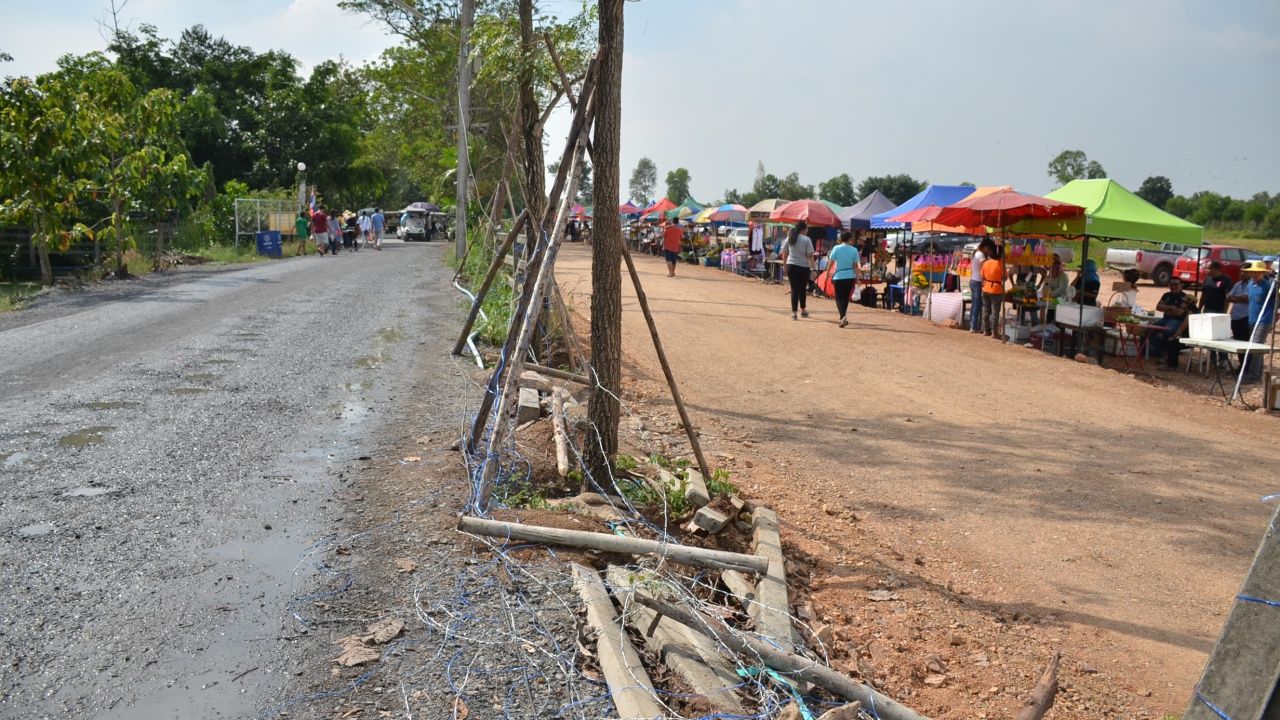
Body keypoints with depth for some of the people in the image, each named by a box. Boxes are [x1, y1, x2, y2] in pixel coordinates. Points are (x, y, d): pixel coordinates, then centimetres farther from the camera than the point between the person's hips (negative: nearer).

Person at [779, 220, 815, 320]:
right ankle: (803, 311, 26)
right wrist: (813, 266, -4)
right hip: (803, 267, -3)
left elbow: (784, 254, 10)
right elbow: (810, 255, -11)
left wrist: (785, 265, 18)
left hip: (791, 266, 3)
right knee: (802, 289, 13)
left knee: (794, 289, 4)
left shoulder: (789, 238, 6)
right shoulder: (806, 239, -8)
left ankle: (794, 312, -2)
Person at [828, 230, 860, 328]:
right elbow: (855, 265, -4)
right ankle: (843, 318, 25)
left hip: (838, 276, -1)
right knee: (846, 297, 16)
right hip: (850, 277, 1)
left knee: (839, 298, 2)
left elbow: (831, 262, -4)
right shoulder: (854, 250, -4)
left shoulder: (836, 248, -5)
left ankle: (843, 317, -20)